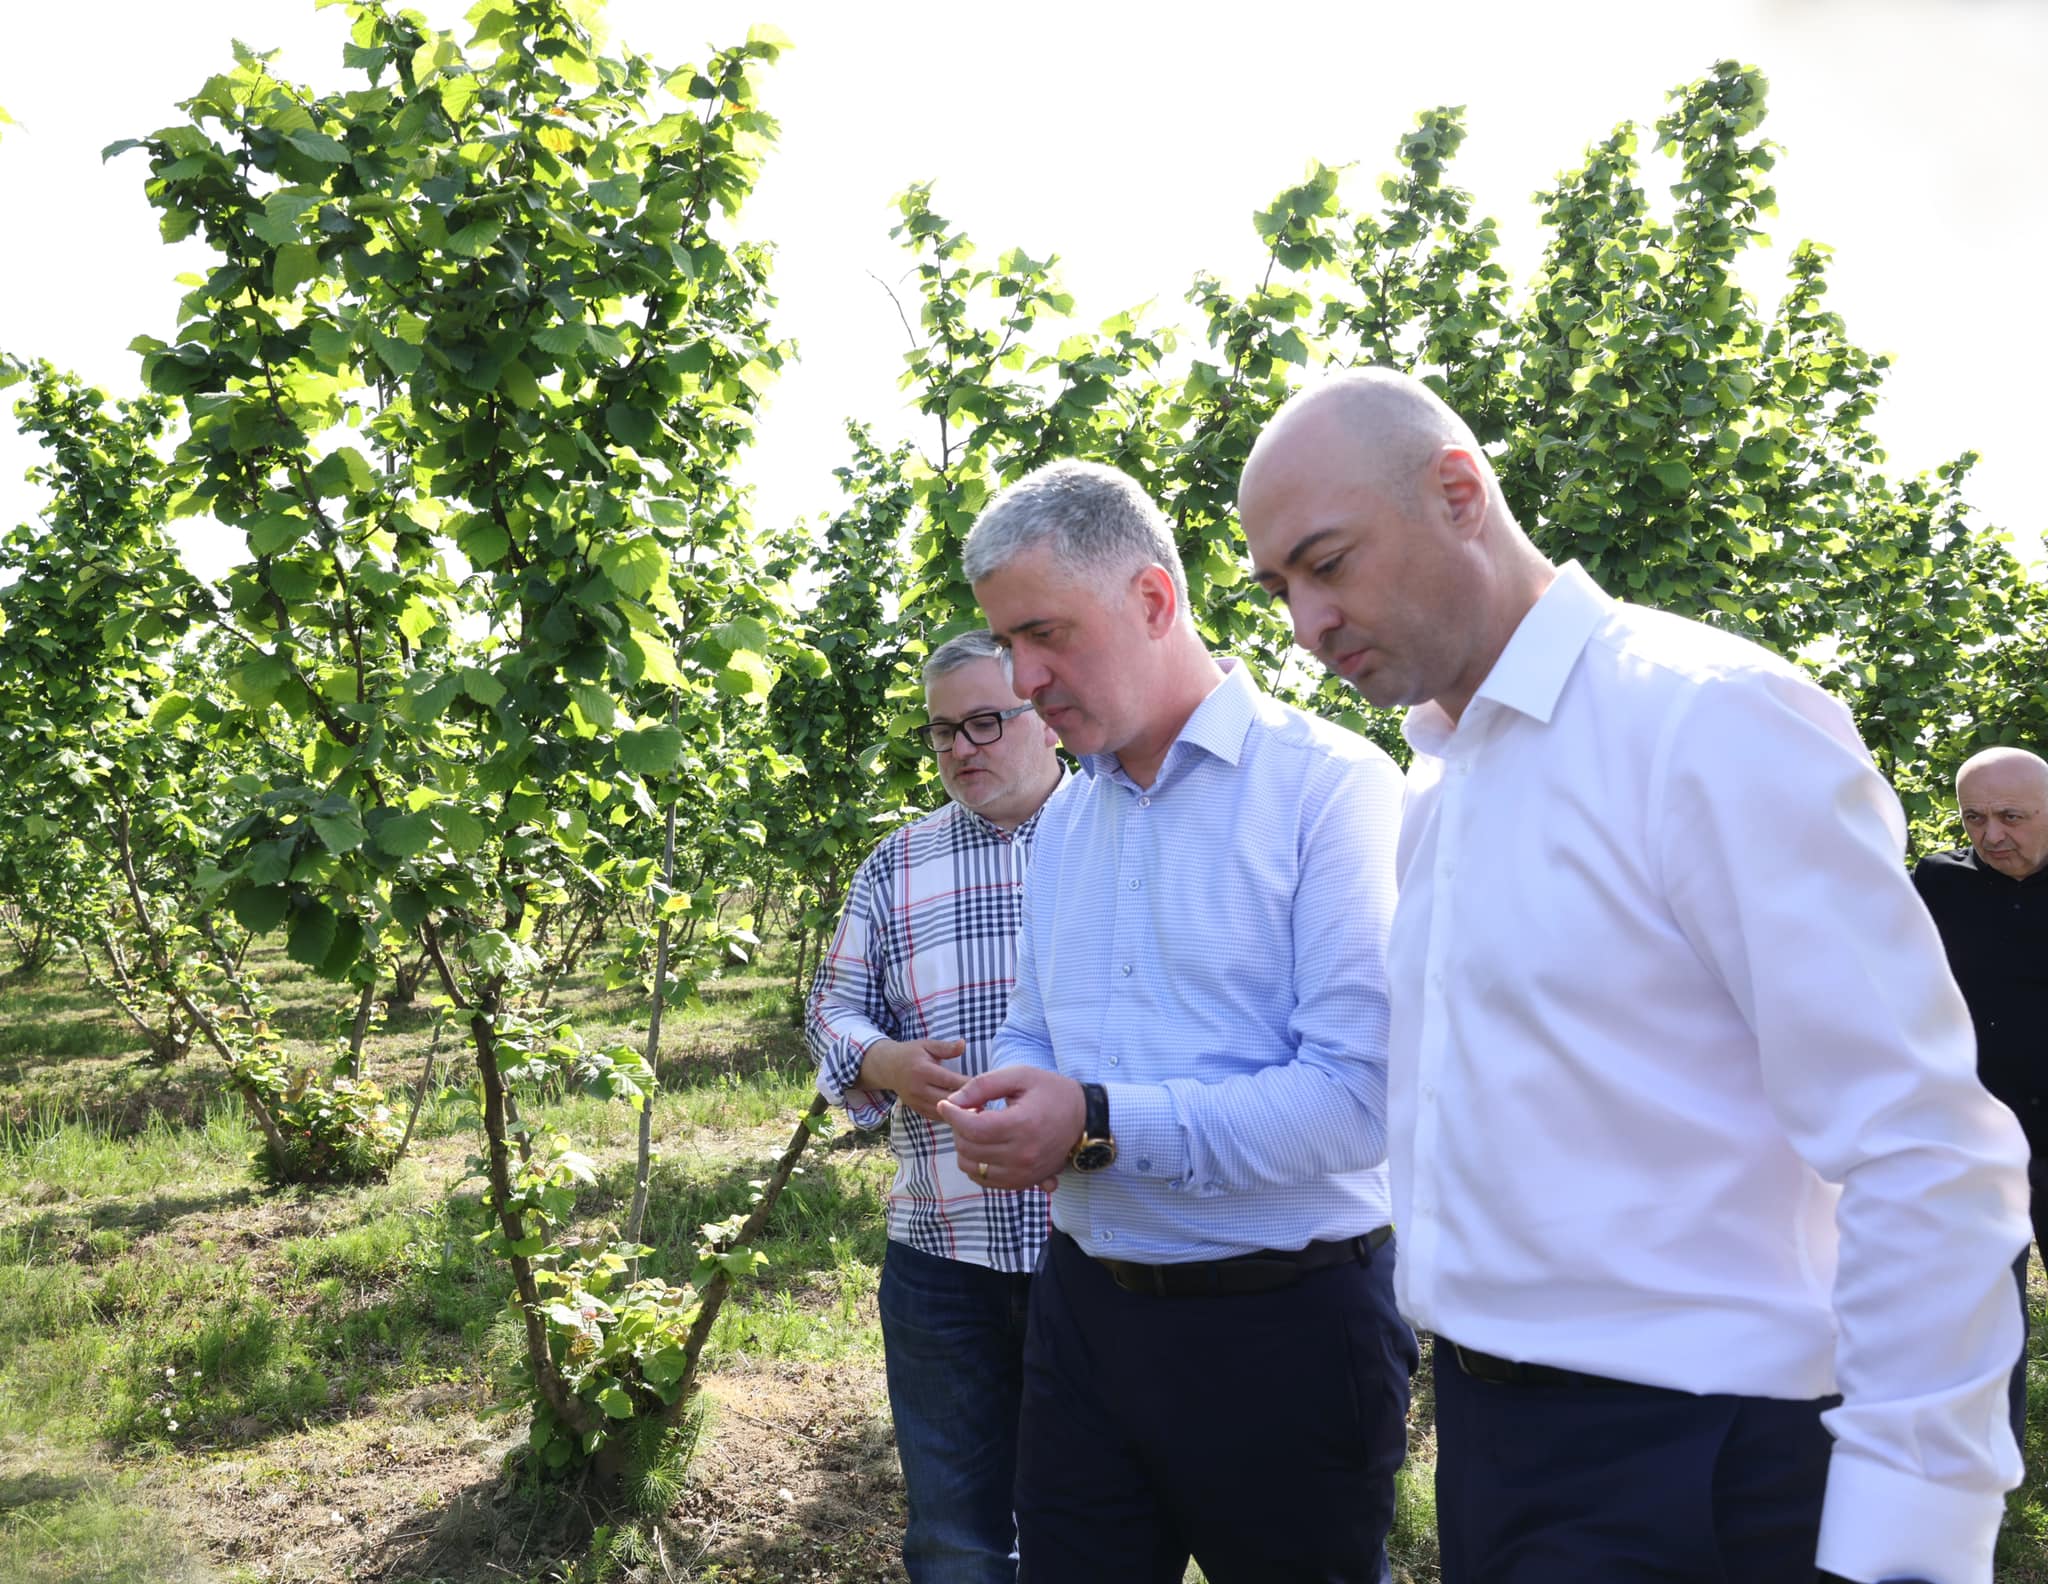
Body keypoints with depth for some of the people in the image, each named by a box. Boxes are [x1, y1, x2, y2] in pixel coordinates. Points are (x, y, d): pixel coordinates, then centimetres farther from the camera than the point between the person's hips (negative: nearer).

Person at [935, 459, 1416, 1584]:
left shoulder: (1328, 784, -13)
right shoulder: (1065, 820, 11)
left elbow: (1360, 1094, -21)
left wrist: (1101, 1127, -25)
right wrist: (1002, 1116, -5)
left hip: (1285, 1323, -6)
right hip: (1086, 1309, 6)